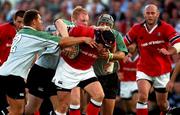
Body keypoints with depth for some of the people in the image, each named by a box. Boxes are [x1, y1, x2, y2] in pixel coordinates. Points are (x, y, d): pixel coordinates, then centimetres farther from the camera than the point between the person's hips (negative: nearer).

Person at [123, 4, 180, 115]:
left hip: (162, 70, 0)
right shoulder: (137, 29, -1)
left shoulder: (166, 28, -8)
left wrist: (168, 52, -34)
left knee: (162, 103, 11)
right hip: (144, 69, 1)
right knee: (142, 96, -23)